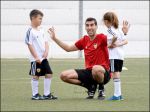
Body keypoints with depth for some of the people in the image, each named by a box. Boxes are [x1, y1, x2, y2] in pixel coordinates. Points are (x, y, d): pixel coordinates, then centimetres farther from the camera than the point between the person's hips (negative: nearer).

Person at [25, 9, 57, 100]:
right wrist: (36, 57, -17)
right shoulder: (30, 31, -11)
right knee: (36, 76, -2)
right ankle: (35, 95, 6)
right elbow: (30, 45, -14)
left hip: (43, 58, 8)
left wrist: (46, 51, -5)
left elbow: (45, 41, 14)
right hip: (36, 59, -8)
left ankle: (47, 94, 12)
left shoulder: (41, 30, 13)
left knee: (49, 74, 6)